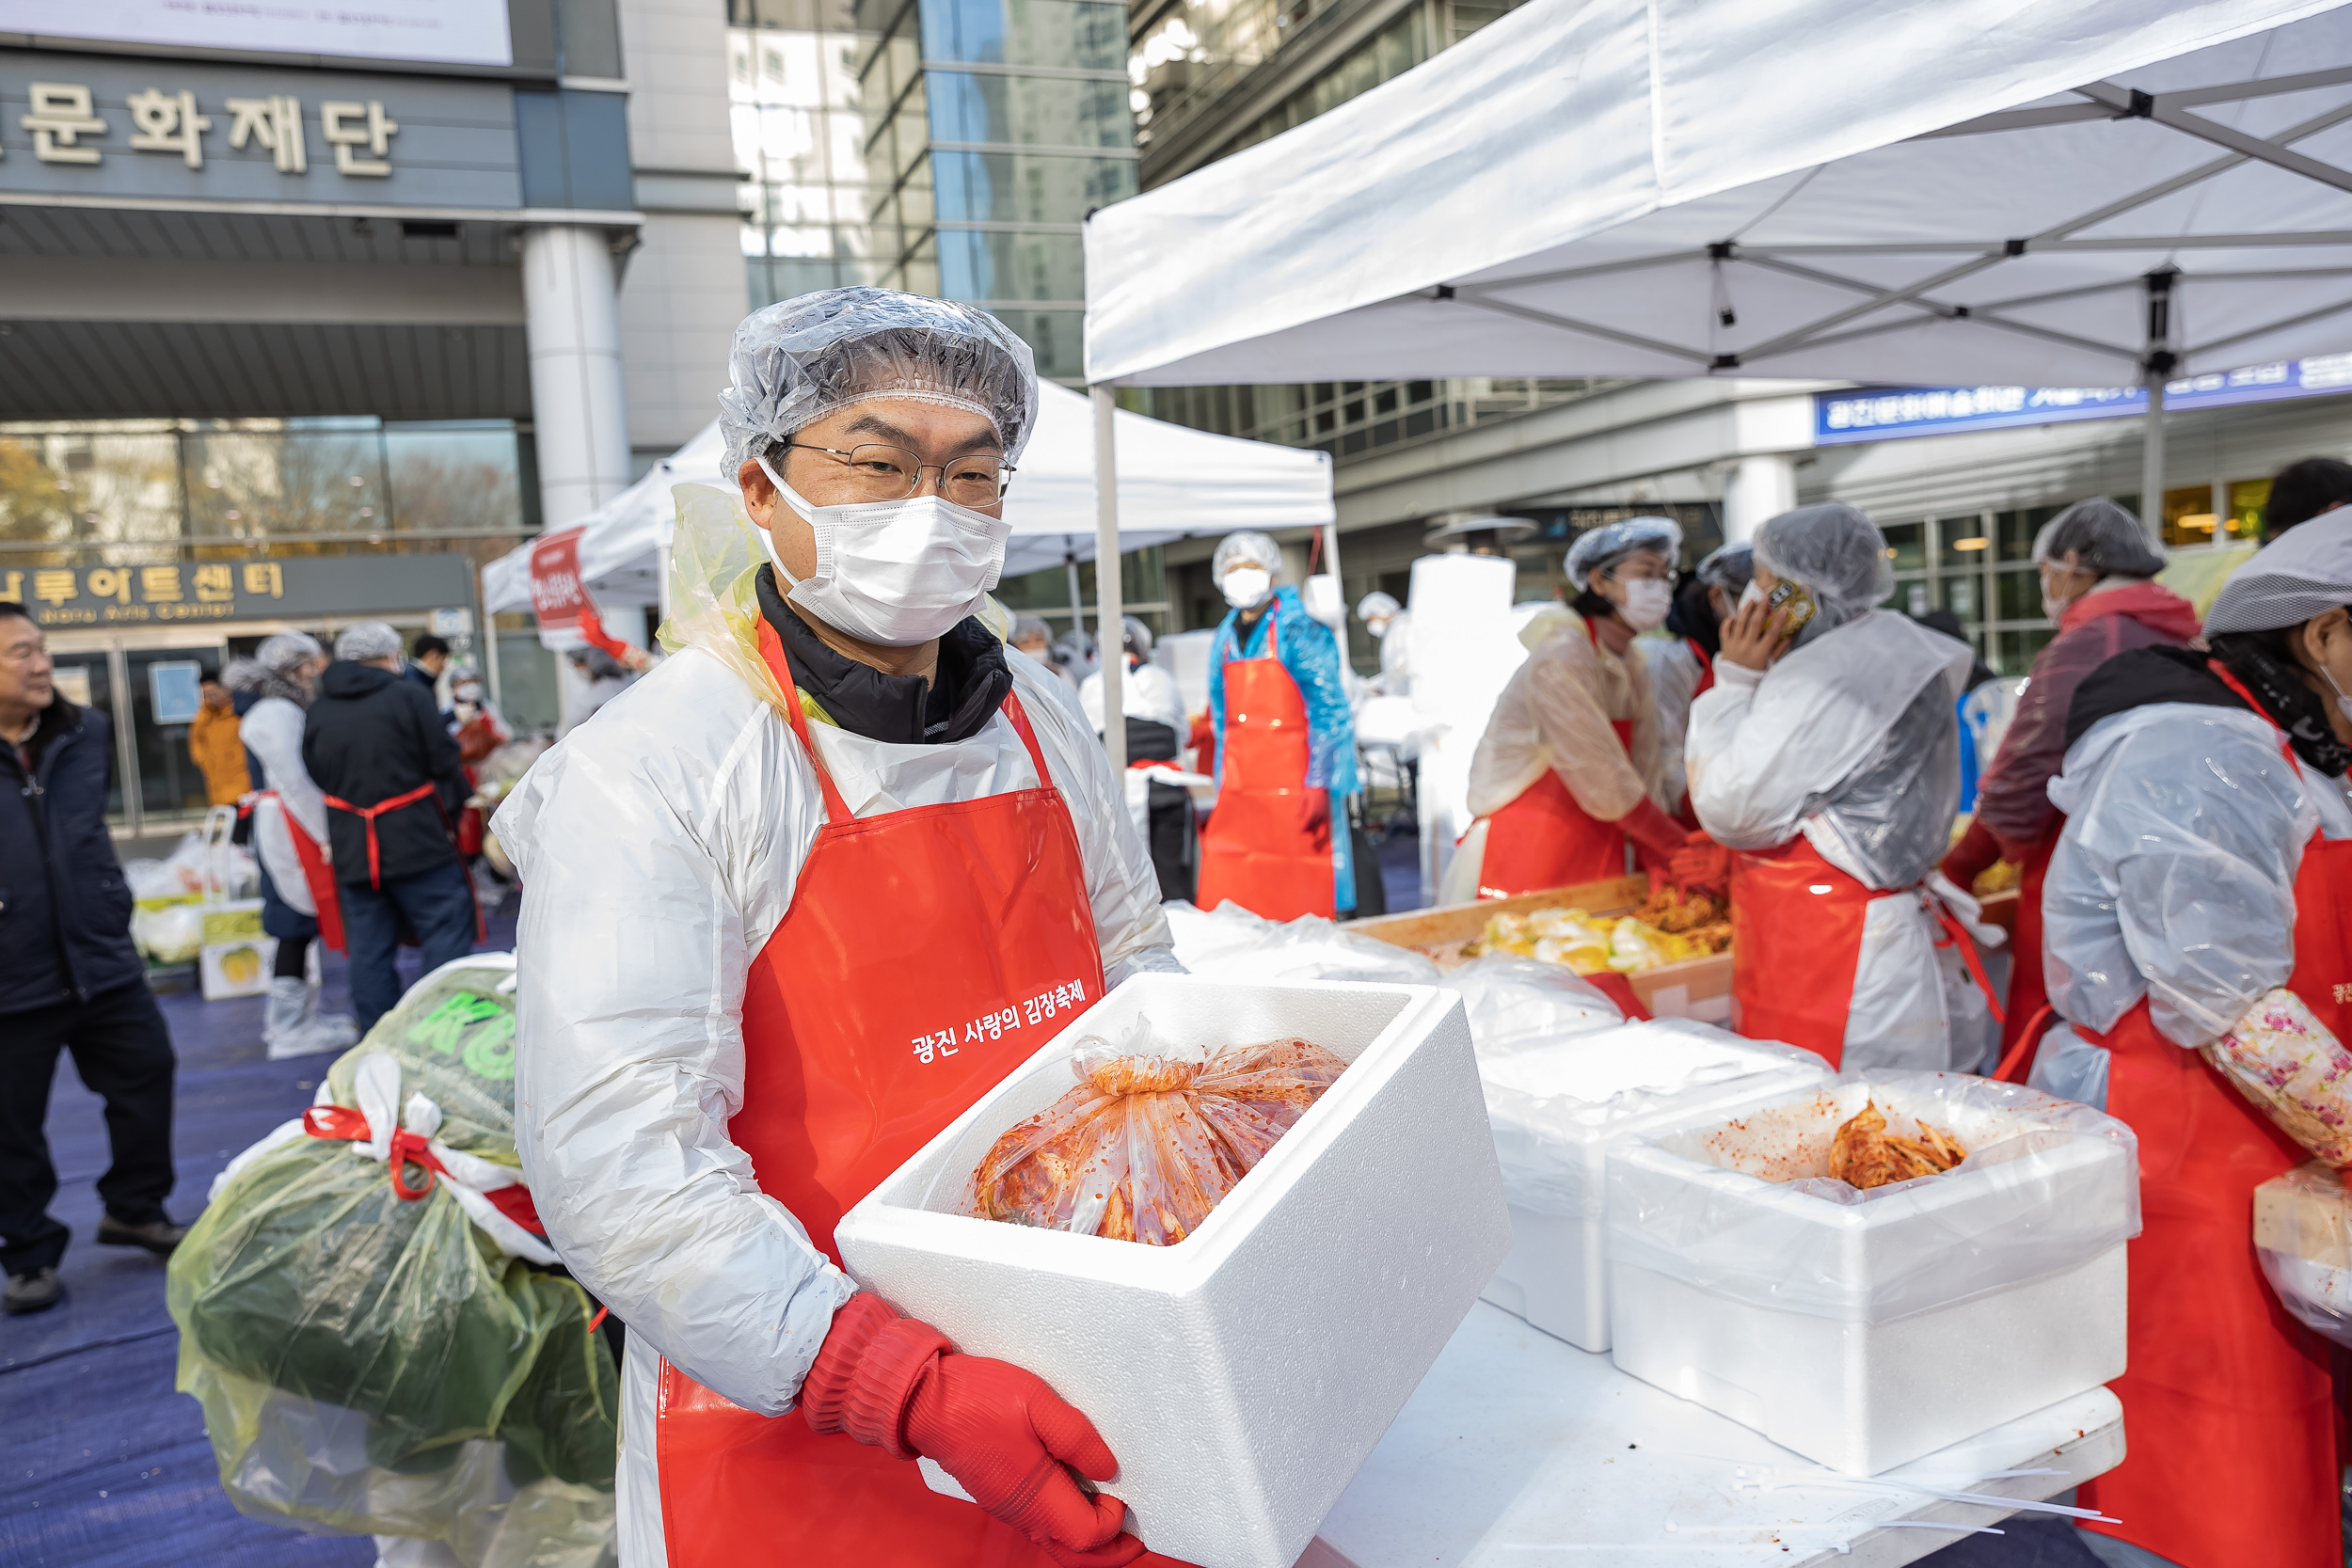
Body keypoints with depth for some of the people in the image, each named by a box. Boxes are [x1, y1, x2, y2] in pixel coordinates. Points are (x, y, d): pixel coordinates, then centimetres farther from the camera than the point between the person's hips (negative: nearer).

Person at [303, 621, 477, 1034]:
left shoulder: (318, 711, 10)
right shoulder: (408, 695, -6)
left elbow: (317, 779, 16)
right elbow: (446, 764, -7)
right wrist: (452, 816, 8)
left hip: (352, 855, 5)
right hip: (420, 845, -5)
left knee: (370, 954, 10)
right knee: (447, 939, 1)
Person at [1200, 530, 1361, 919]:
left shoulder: (1300, 630, -6)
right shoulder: (1225, 639, 15)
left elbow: (1328, 712, -10)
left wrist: (1317, 784, -17)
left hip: (1293, 785, -6)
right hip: (1239, 792, 6)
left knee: (1299, 895, -3)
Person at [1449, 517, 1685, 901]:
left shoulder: (1635, 671, 10)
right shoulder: (1561, 656, -15)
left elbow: (1642, 782, 4)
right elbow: (1604, 784, -19)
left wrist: (1662, 865, -10)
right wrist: (1683, 850, -13)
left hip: (1597, 866, 7)